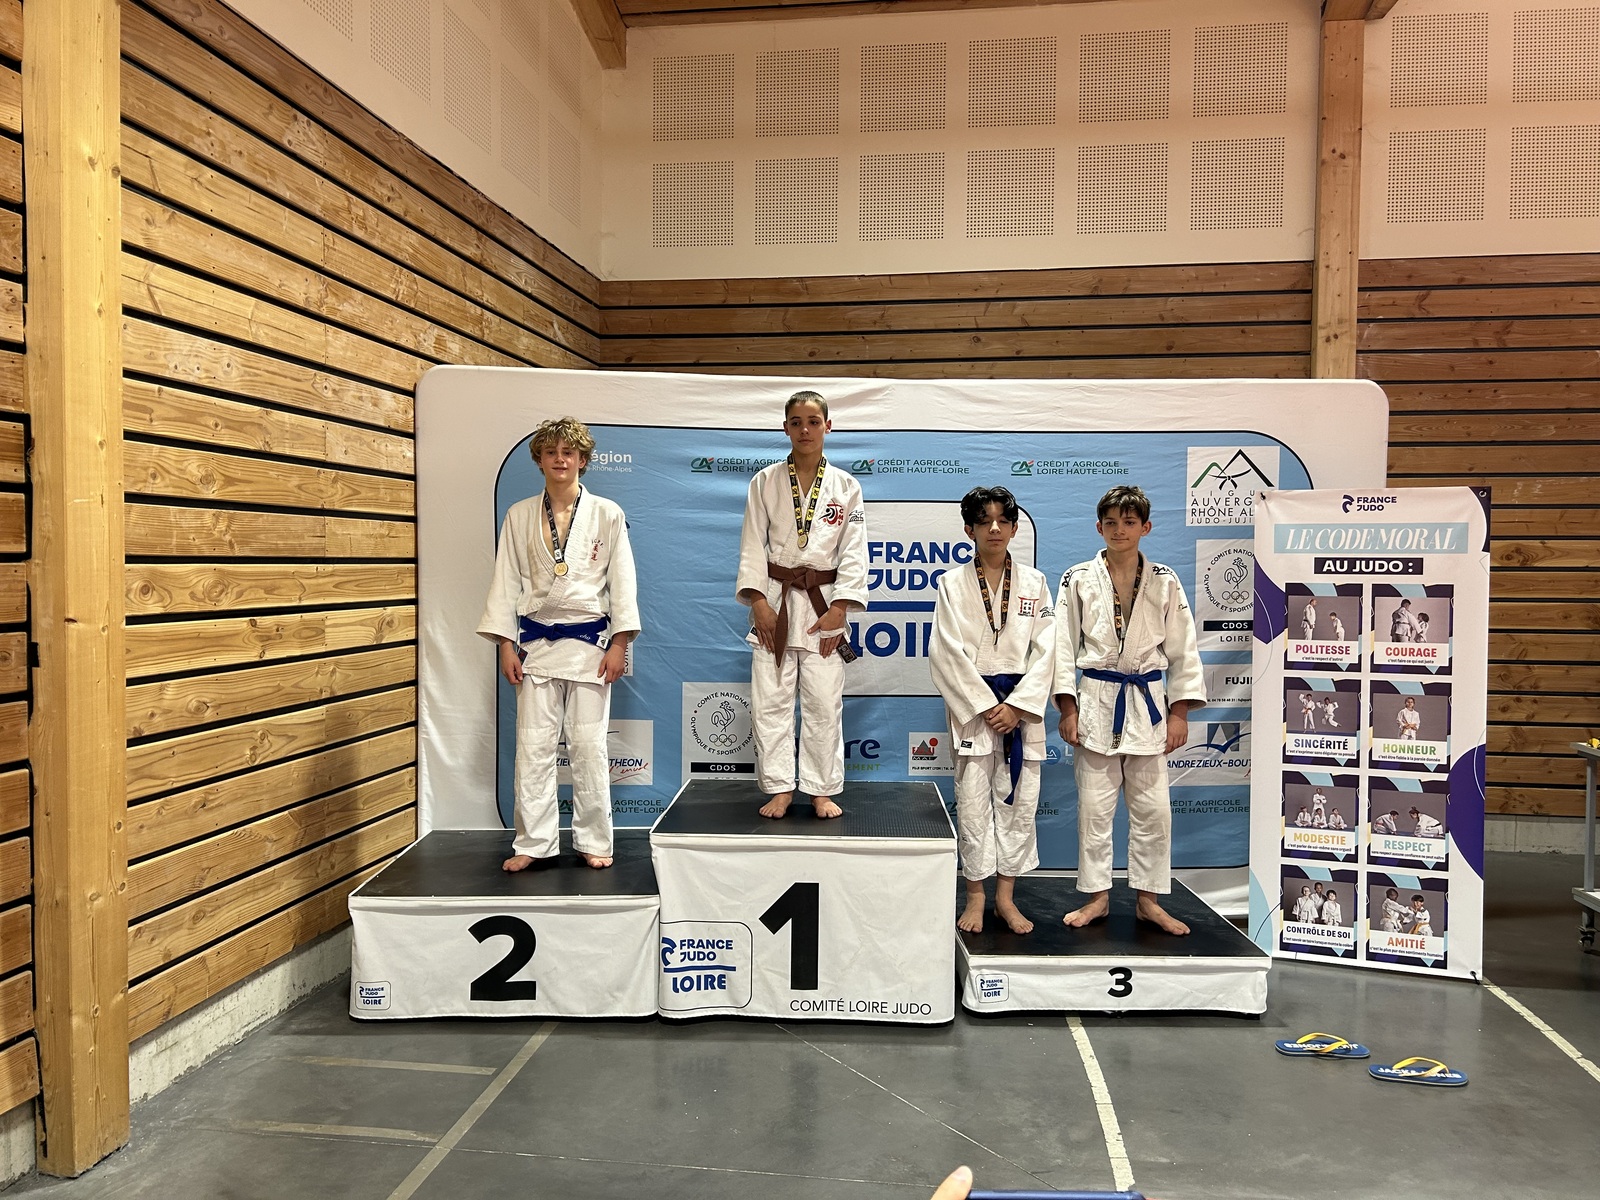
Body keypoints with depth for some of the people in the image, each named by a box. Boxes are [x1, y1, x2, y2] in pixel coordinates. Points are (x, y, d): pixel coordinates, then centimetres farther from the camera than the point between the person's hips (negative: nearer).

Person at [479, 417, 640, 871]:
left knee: (588, 744, 2)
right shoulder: (520, 516, 6)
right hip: (536, 642, 2)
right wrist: (506, 645, 1)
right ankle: (533, 842, 13)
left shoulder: (607, 514, 1)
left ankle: (594, 841, 14)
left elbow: (622, 582, 0)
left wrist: (619, 644, -6)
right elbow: (507, 581, 6)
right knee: (532, 745, 2)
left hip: (589, 641, -1)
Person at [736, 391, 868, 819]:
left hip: (824, 603, 0)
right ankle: (780, 788, 13)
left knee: (824, 703, 1)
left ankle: (822, 791, 14)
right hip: (775, 599, 1)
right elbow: (752, 545, 2)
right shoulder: (766, 482, 4)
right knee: (770, 701, 1)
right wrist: (758, 601, -8)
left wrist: (838, 609, -8)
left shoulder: (845, 486, 4)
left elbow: (853, 552, 0)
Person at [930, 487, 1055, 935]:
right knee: (973, 802, 0)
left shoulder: (1034, 583, 6)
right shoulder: (954, 583, 1)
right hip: (972, 704, -2)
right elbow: (947, 652, -5)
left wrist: (1016, 706, -10)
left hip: (1022, 706, 2)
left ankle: (1006, 897, 17)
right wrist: (986, 705, -11)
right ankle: (975, 897, 13)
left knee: (1019, 800, 5)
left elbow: (1045, 650, 1)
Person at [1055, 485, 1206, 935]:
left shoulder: (1164, 582, 3)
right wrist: (1068, 708, -4)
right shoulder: (1078, 580, 0)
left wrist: (1179, 712, 1)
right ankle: (1097, 896, 18)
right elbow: (1064, 647, 0)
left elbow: (1183, 649, 6)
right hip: (1097, 701, -1)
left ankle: (1148, 899, 19)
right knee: (1094, 805, 4)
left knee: (1153, 806, 5)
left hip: (1148, 703, 1)